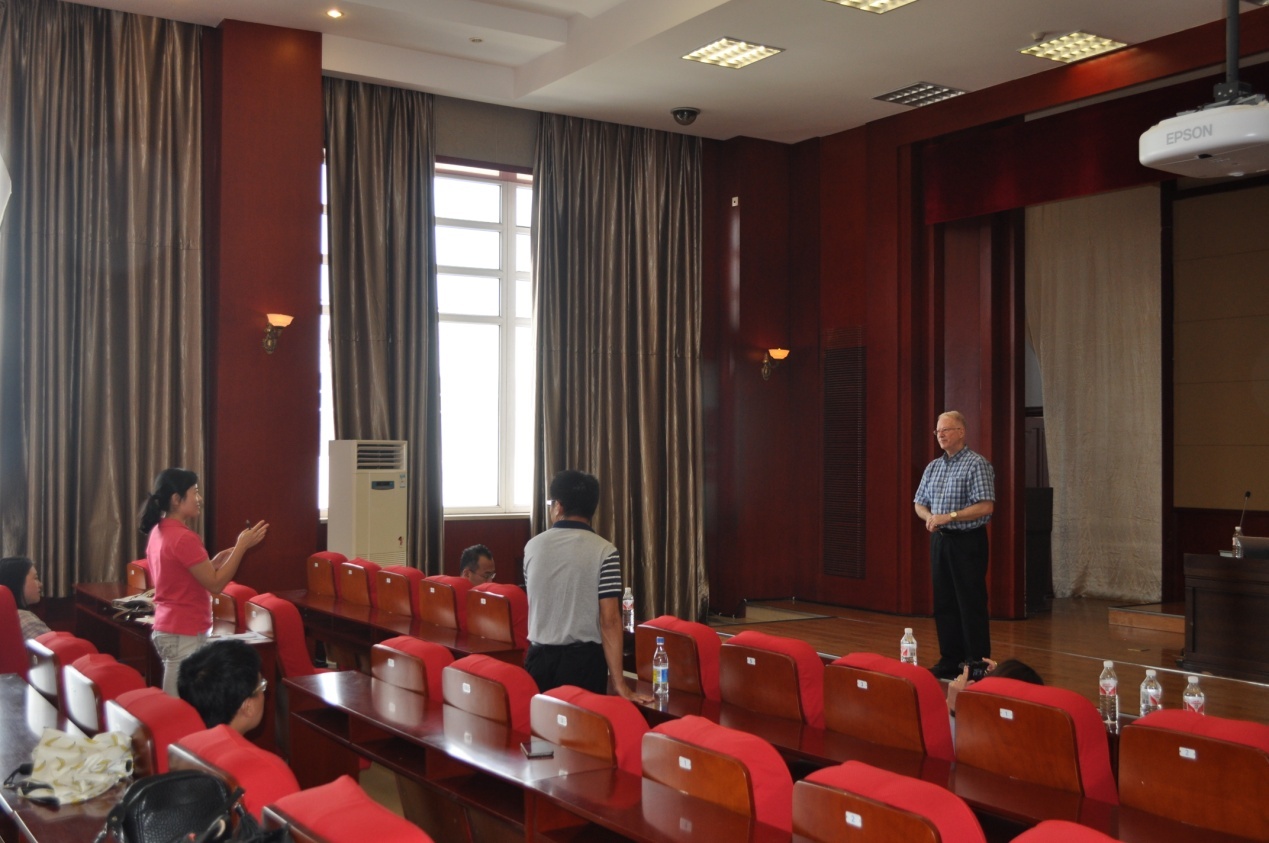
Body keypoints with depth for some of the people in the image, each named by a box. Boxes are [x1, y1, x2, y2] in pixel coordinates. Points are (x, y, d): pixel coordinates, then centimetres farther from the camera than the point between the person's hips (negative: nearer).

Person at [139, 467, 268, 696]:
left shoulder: (159, 532, 10)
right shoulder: (183, 537, -19)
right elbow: (215, 584, -16)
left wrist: (215, 562, 11)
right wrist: (242, 546, -11)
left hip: (167, 629, 10)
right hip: (184, 635, -10)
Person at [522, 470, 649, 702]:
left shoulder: (533, 546, 2)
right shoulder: (604, 552, -10)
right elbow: (609, 620, -14)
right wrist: (619, 682, -11)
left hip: (539, 657, 3)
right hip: (583, 659, -3)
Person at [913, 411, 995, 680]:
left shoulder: (977, 465, -9)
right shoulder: (933, 467, 13)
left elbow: (986, 506, -17)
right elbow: (920, 503, 16)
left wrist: (949, 516, -20)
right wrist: (928, 517, -6)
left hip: (968, 540, -7)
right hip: (940, 540, 7)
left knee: (971, 605, -4)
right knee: (944, 603, 9)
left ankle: (977, 665, 3)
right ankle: (950, 660, 18)